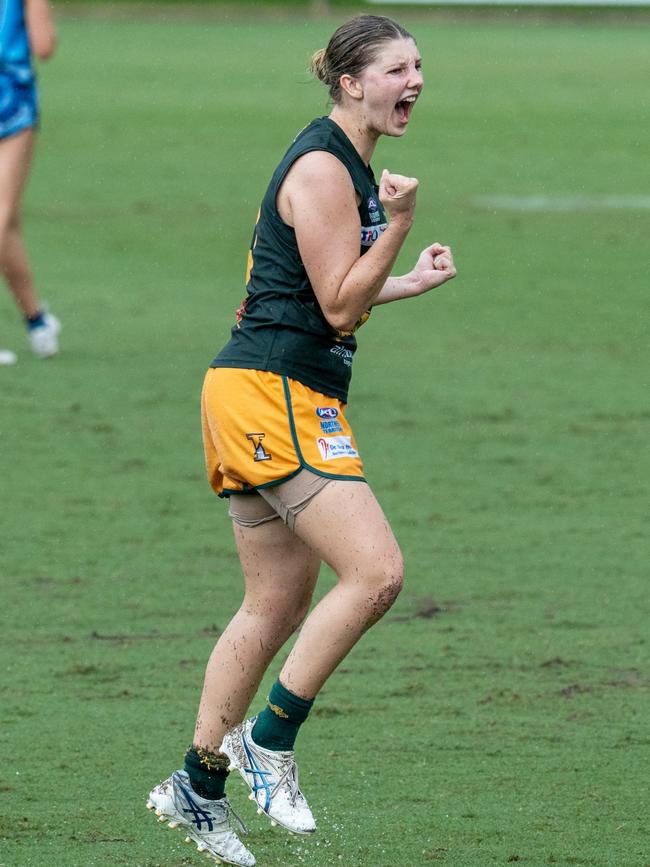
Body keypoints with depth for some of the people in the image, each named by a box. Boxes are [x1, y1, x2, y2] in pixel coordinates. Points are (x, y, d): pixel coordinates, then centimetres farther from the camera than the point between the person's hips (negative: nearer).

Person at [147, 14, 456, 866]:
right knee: (375, 570, -16)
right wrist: (397, 224, -21)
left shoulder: (346, 164, 17)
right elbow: (339, 308, -15)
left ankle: (197, 788, 18)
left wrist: (411, 280, 21)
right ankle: (270, 738, -7)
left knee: (279, 604, 12)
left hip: (277, 397, 11)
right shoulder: (322, 169, -15)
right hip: (274, 394, -11)